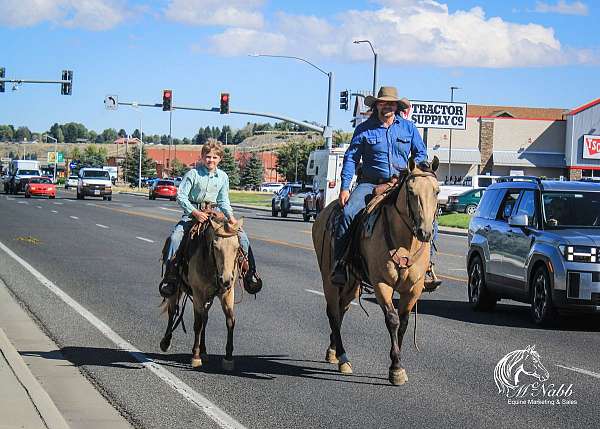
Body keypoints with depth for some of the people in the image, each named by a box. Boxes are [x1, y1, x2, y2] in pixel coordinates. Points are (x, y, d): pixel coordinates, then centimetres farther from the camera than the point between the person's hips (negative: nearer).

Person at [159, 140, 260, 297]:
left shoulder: (222, 176, 4)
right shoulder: (193, 174, -8)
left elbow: (223, 201, 9)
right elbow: (181, 196, -11)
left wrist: (230, 216, -10)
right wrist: (195, 212, -23)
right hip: (192, 212, -3)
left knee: (241, 235, -10)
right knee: (176, 237, -28)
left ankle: (248, 271, 1)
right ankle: (170, 275, -23)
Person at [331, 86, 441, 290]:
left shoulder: (408, 127, 10)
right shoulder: (364, 129, 4)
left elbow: (421, 154, 17)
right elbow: (351, 158, 4)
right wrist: (344, 187, -5)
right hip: (370, 184, -1)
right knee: (347, 213, -25)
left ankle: (427, 264, -9)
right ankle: (339, 266, -20)